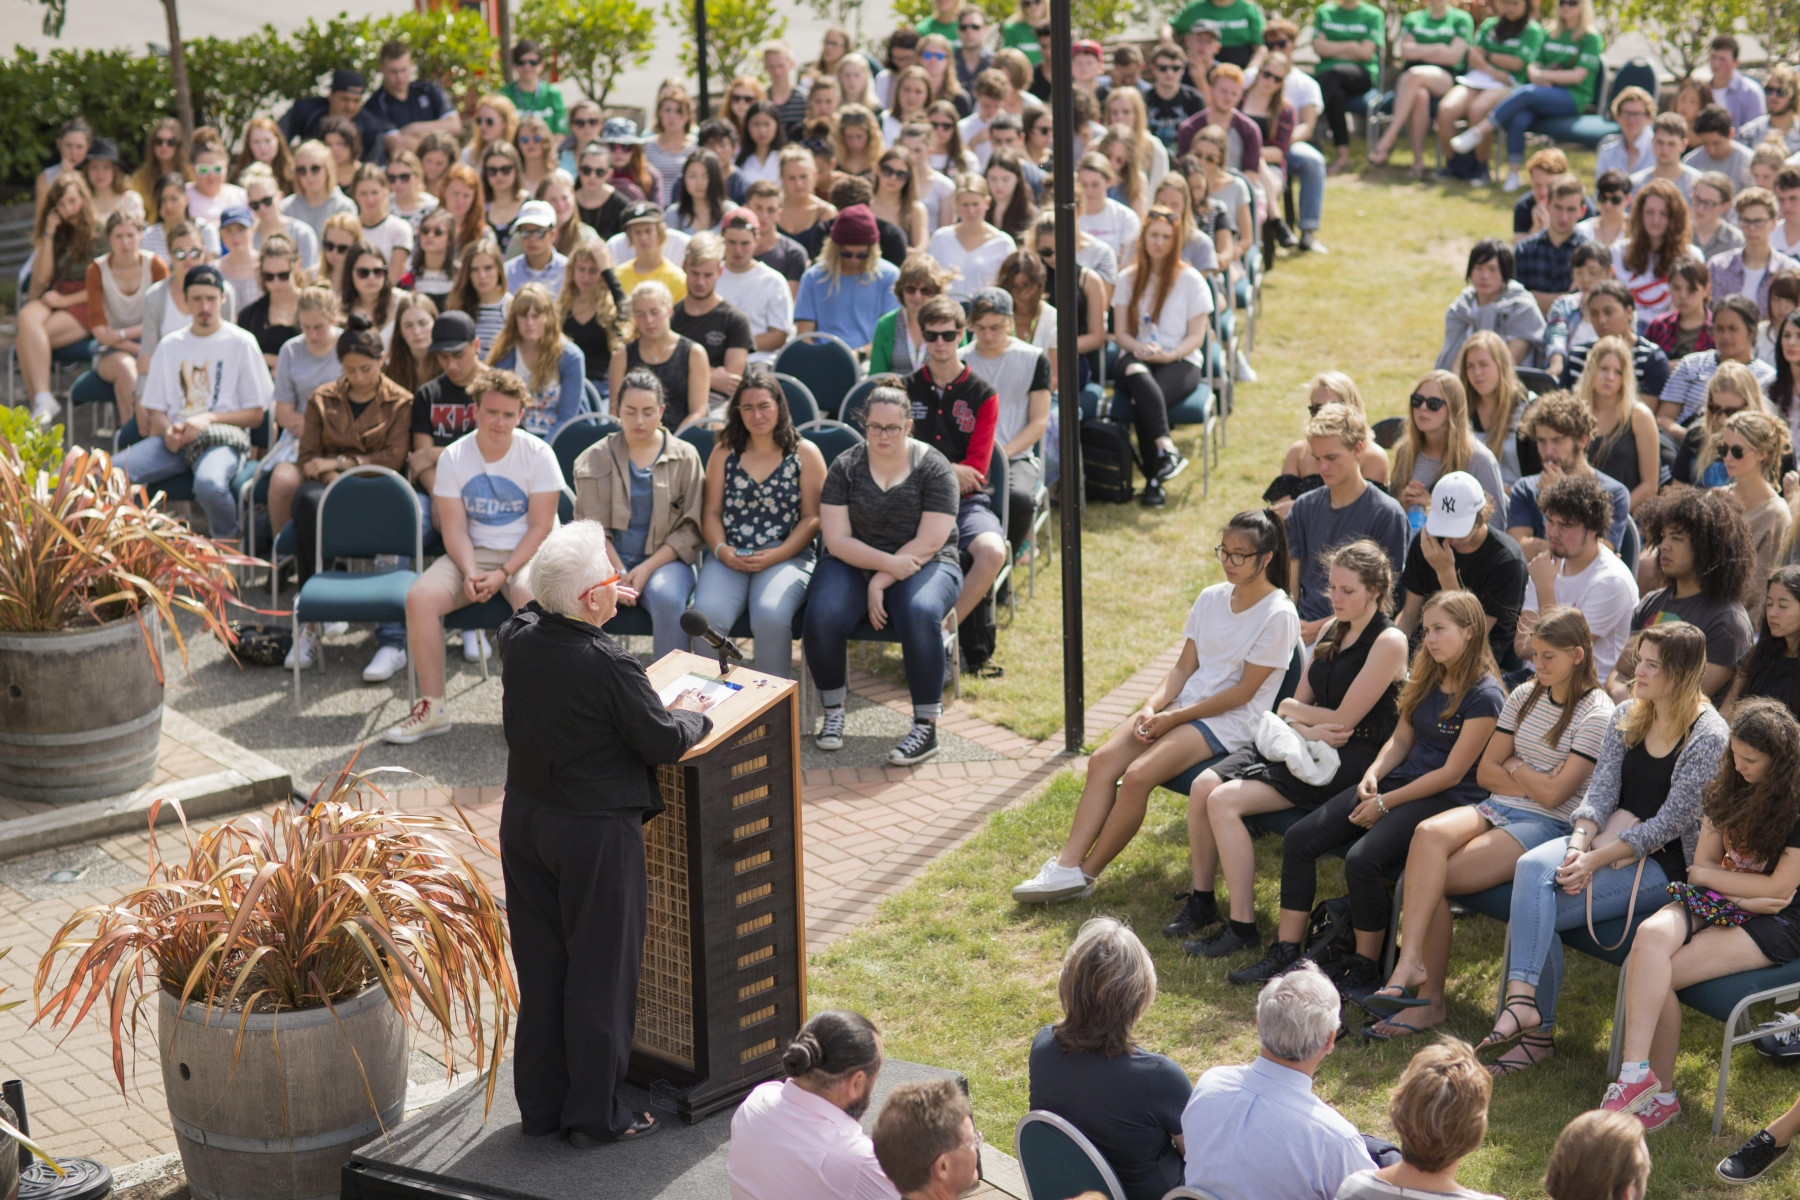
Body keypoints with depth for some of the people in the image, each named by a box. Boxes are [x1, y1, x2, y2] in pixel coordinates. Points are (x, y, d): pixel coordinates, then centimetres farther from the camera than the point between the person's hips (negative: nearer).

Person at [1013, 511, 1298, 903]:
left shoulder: (1278, 616, -11)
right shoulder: (1211, 598, 10)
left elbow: (1243, 692, -13)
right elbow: (1184, 667, 10)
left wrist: (1174, 718, -14)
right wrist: (1153, 707, -9)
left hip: (1231, 721, -7)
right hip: (1184, 705, 7)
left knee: (1138, 775, -25)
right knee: (1104, 760, -16)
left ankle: (1084, 874, -13)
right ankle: (1066, 866, -19)